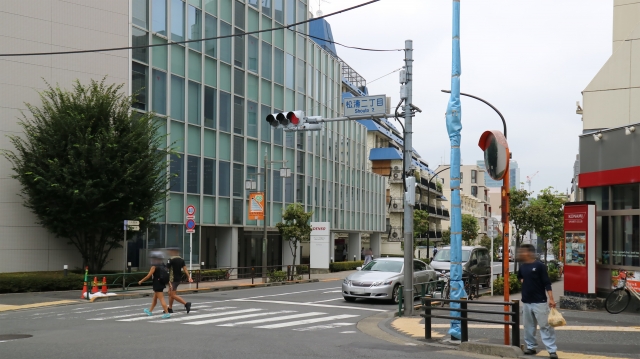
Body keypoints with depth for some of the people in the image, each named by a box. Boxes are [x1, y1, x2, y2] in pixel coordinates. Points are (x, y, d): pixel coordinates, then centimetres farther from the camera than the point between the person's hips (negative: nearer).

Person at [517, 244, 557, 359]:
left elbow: (547, 283, -12)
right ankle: (531, 346, 24)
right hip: (526, 302, 6)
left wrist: (551, 299, -18)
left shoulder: (539, 266, -11)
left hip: (539, 301, -6)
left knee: (545, 326, -6)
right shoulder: (522, 267, 8)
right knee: (528, 326, 12)